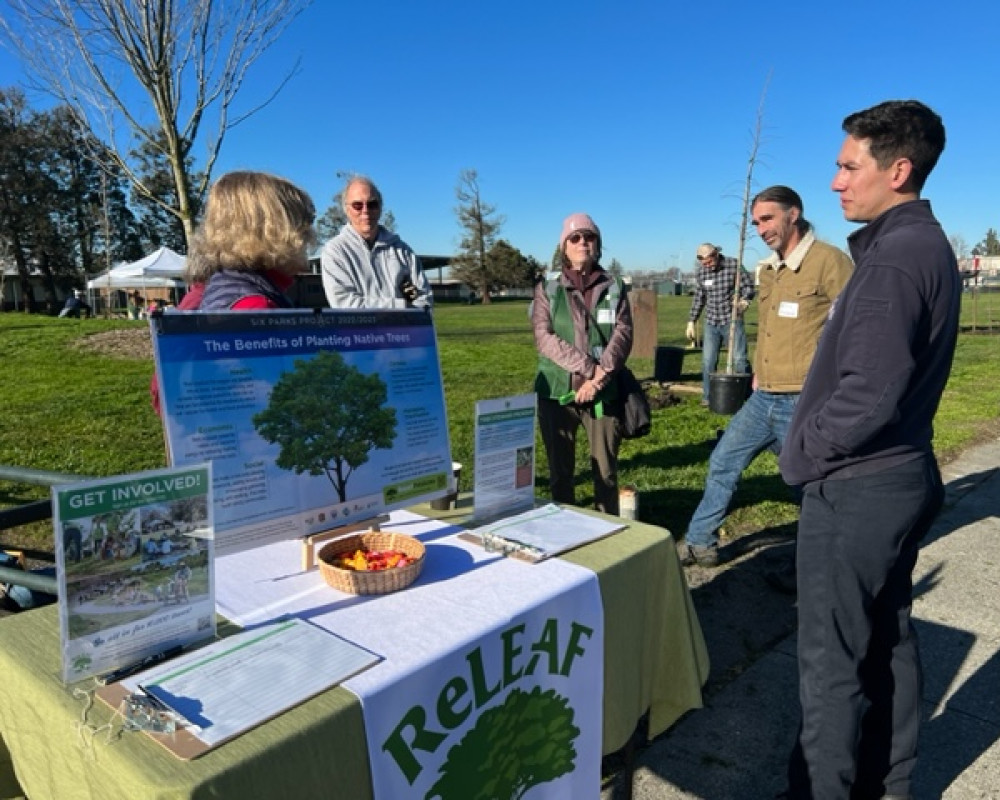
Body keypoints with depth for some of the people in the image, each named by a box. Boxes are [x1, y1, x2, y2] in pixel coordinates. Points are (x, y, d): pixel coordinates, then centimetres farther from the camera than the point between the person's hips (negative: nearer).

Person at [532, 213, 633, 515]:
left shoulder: (614, 288, 10)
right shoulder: (547, 289, 5)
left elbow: (623, 334, -2)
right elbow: (544, 338, -7)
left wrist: (600, 376, -17)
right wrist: (588, 368, -16)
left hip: (603, 393, 1)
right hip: (557, 391, 0)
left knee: (606, 469, 5)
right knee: (560, 469, 7)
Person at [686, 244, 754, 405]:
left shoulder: (733, 265, -8)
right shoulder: (700, 272, 3)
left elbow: (748, 286, -3)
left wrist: (744, 300, -24)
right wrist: (691, 321, 11)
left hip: (733, 321, -3)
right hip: (711, 323, 4)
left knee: (739, 360, -5)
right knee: (708, 361, 5)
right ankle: (708, 396, 17)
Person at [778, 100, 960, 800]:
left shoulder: (893, 258, -20)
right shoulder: (929, 245, 11)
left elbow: (868, 395, -26)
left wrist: (803, 456, -10)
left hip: (855, 489, -10)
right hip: (904, 476, 10)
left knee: (833, 663, 3)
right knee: (889, 641, 20)